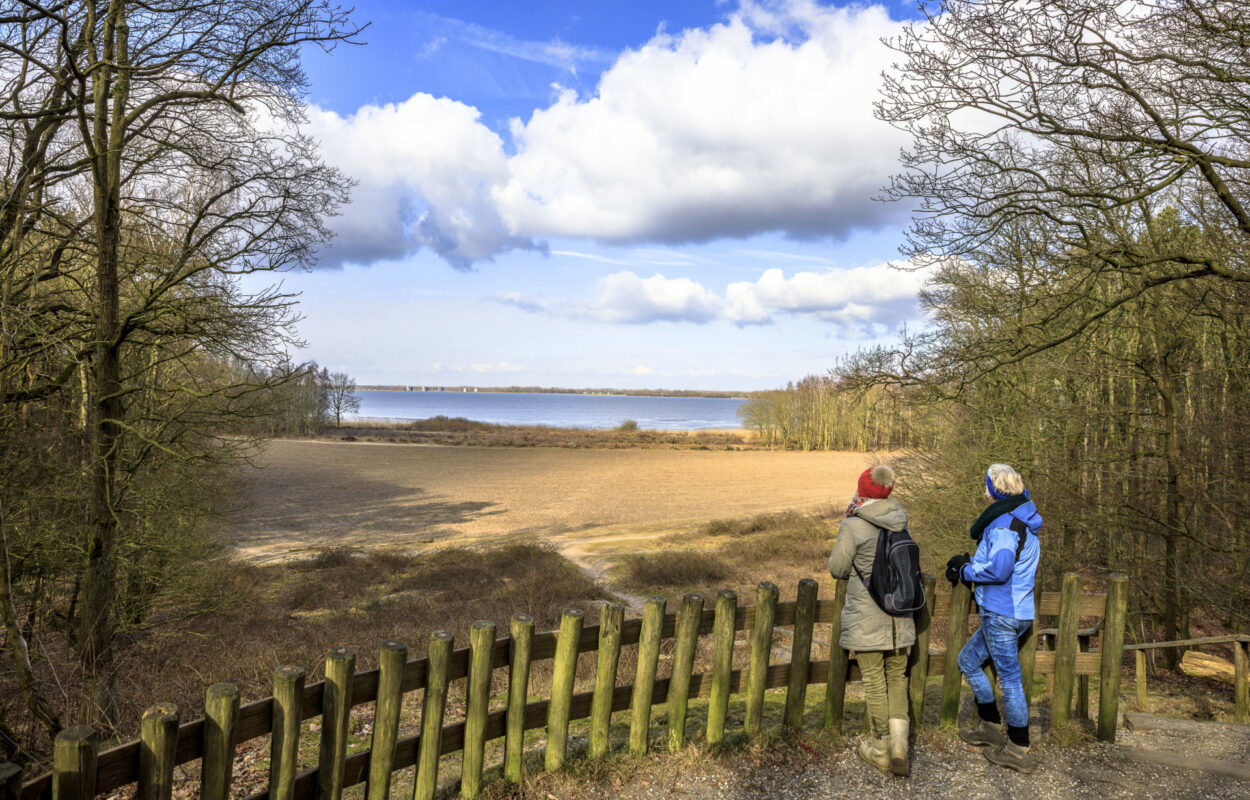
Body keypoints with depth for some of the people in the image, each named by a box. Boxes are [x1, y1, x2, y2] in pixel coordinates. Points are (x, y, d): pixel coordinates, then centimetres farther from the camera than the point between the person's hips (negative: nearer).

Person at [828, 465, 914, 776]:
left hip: (867, 618, -5)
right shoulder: (899, 521, 0)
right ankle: (898, 745, 9)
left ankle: (880, 751, 21)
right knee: (897, 678, 18)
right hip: (899, 617, 5)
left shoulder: (854, 527, -17)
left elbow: (837, 569, -7)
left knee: (875, 683, 8)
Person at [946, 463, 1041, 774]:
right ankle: (990, 727, 28)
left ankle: (1018, 750, 10)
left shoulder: (1005, 524, -19)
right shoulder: (1024, 521, 13)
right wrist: (971, 562, 7)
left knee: (1010, 678, 0)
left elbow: (999, 569, -29)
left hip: (1001, 615, -10)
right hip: (1014, 611, 10)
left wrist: (967, 571, -12)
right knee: (968, 660, 20)